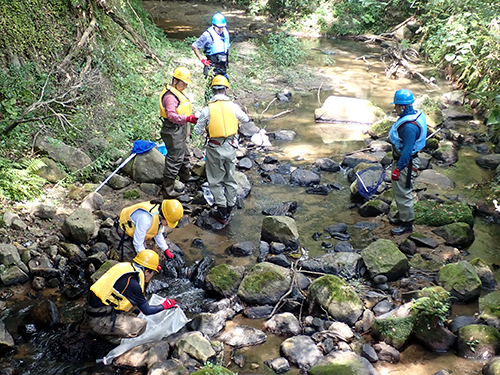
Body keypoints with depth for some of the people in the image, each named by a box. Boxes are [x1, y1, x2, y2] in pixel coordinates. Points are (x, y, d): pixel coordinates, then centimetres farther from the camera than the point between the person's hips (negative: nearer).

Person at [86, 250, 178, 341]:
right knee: (142, 326, -12)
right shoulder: (132, 283, -20)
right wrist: (164, 306, 7)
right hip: (100, 321, -9)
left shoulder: (125, 266, 4)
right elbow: (147, 311, -8)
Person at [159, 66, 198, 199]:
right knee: (175, 158, -10)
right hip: (174, 131, -11)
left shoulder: (178, 93, 14)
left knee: (185, 153, 26)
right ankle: (167, 190, -7)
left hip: (181, 130, 11)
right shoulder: (170, 96, -19)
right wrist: (187, 118, -41)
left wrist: (187, 129, 27)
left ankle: (185, 176, 48)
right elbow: (171, 115, -30)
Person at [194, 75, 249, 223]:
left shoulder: (207, 109, -12)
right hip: (231, 147, 3)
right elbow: (246, 119, 12)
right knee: (230, 179, 18)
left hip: (215, 149, -3)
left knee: (216, 181, 11)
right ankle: (229, 208, 28)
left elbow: (197, 131, -6)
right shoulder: (233, 106, -6)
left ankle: (222, 213, 15)